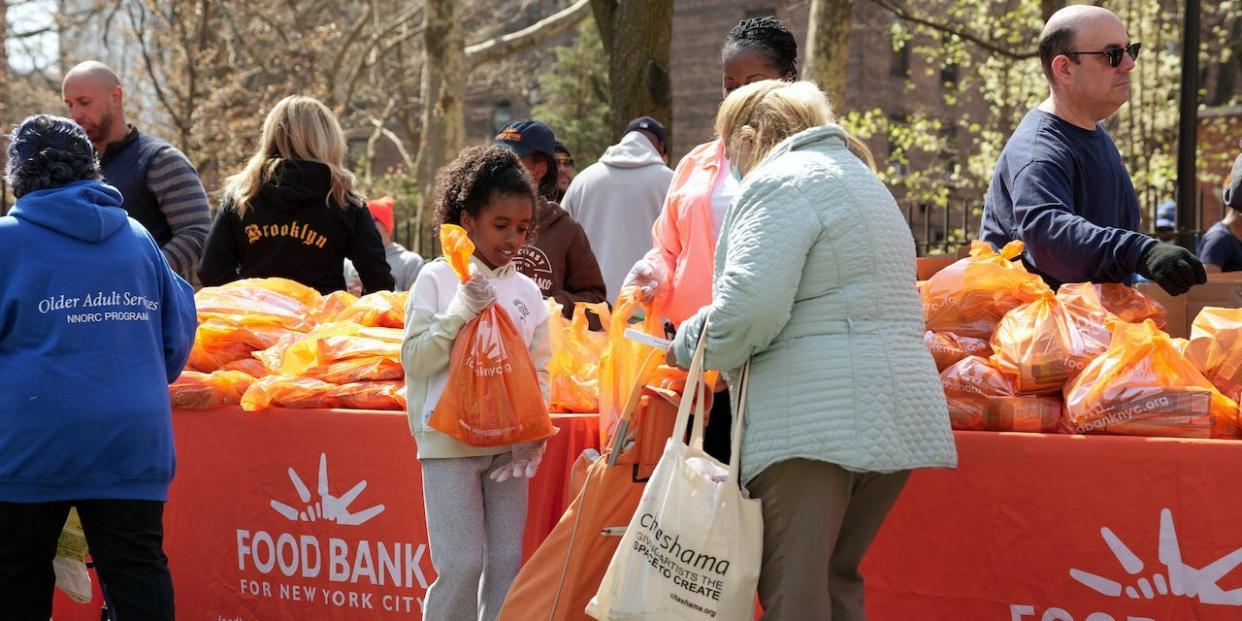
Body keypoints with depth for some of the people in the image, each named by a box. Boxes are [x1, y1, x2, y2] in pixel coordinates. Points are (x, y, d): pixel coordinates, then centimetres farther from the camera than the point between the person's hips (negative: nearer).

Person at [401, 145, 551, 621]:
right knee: (461, 564, -7)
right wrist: (461, 311, -17)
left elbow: (539, 368, 13)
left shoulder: (526, 290, 8)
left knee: (507, 562, 6)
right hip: (450, 441, -4)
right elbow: (415, 361, -7)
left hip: (508, 444, 4)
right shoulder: (438, 279, -3)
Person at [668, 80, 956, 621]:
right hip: (898, 411, 9)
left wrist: (690, 347, -1)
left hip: (814, 418, -9)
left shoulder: (781, 181, -6)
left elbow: (751, 305, -19)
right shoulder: (862, 180, 26)